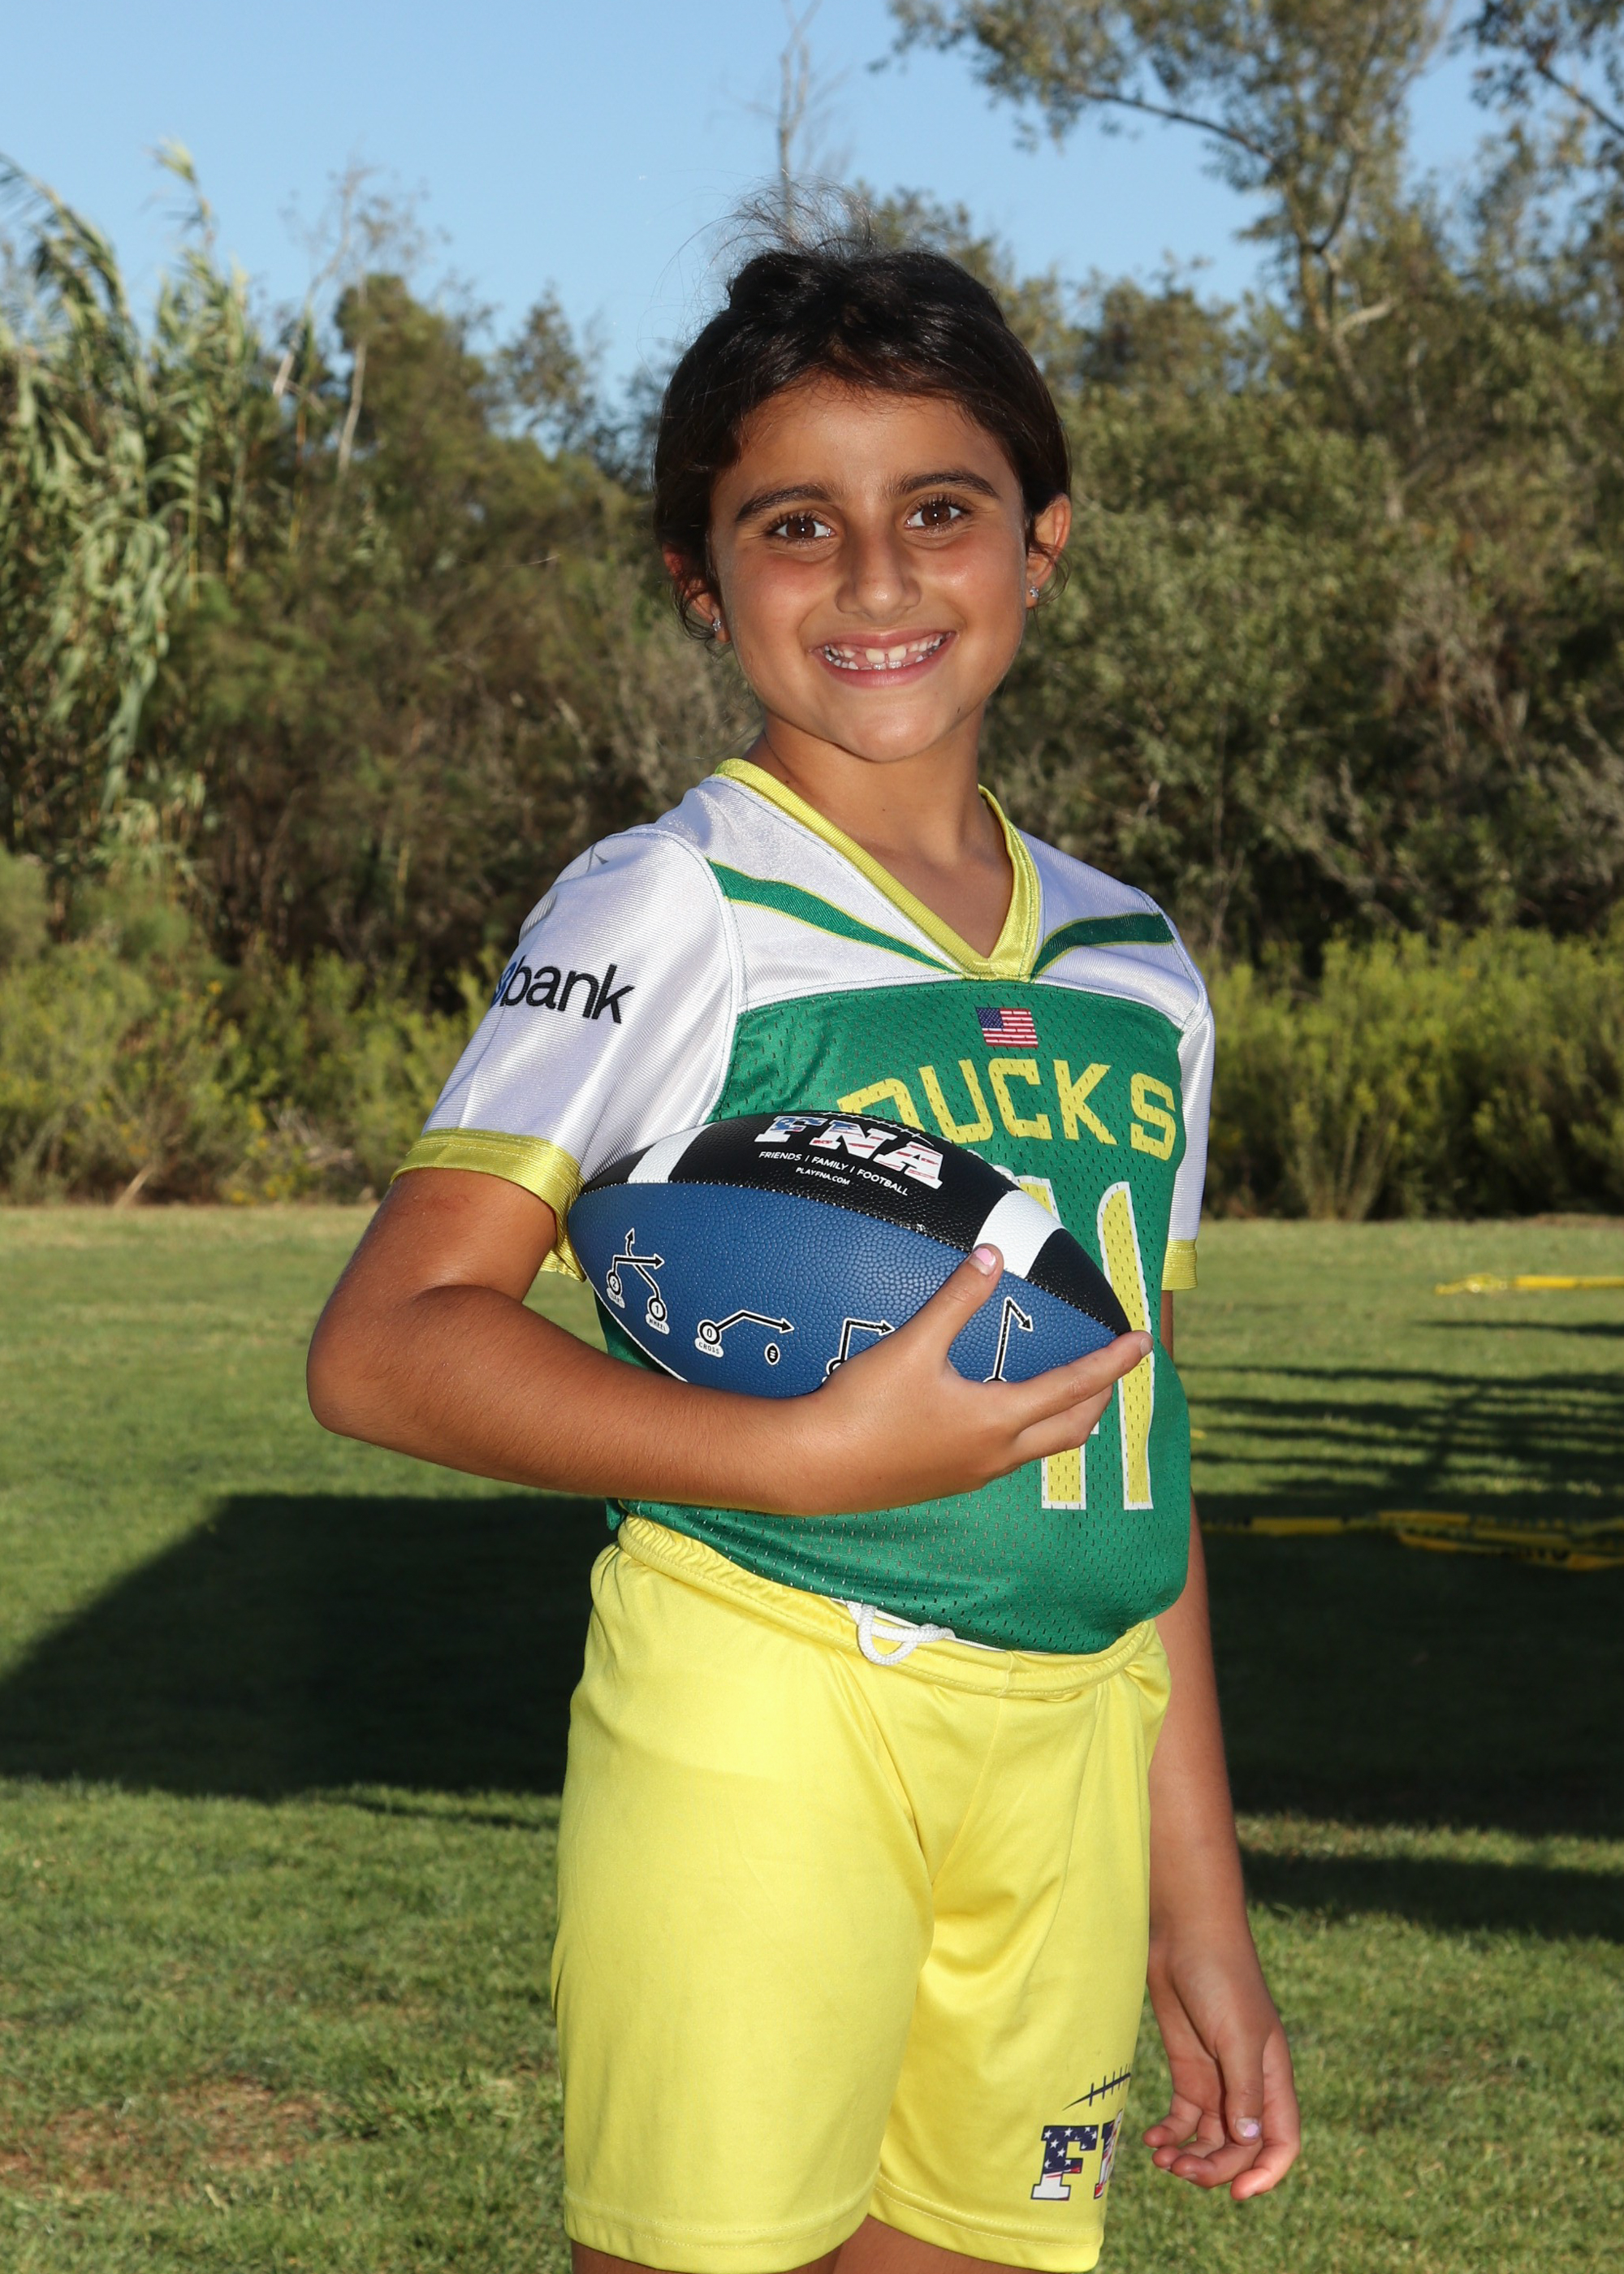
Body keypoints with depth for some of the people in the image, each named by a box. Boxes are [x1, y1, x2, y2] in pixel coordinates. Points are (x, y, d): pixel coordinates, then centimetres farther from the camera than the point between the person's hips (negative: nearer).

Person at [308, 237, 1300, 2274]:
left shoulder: (1134, 971, 13)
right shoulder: (673, 914, -5)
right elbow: (387, 1345, -12)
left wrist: (1199, 1913, 16)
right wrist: (818, 1456, -22)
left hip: (1063, 1768, 5)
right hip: (759, 1729, -5)